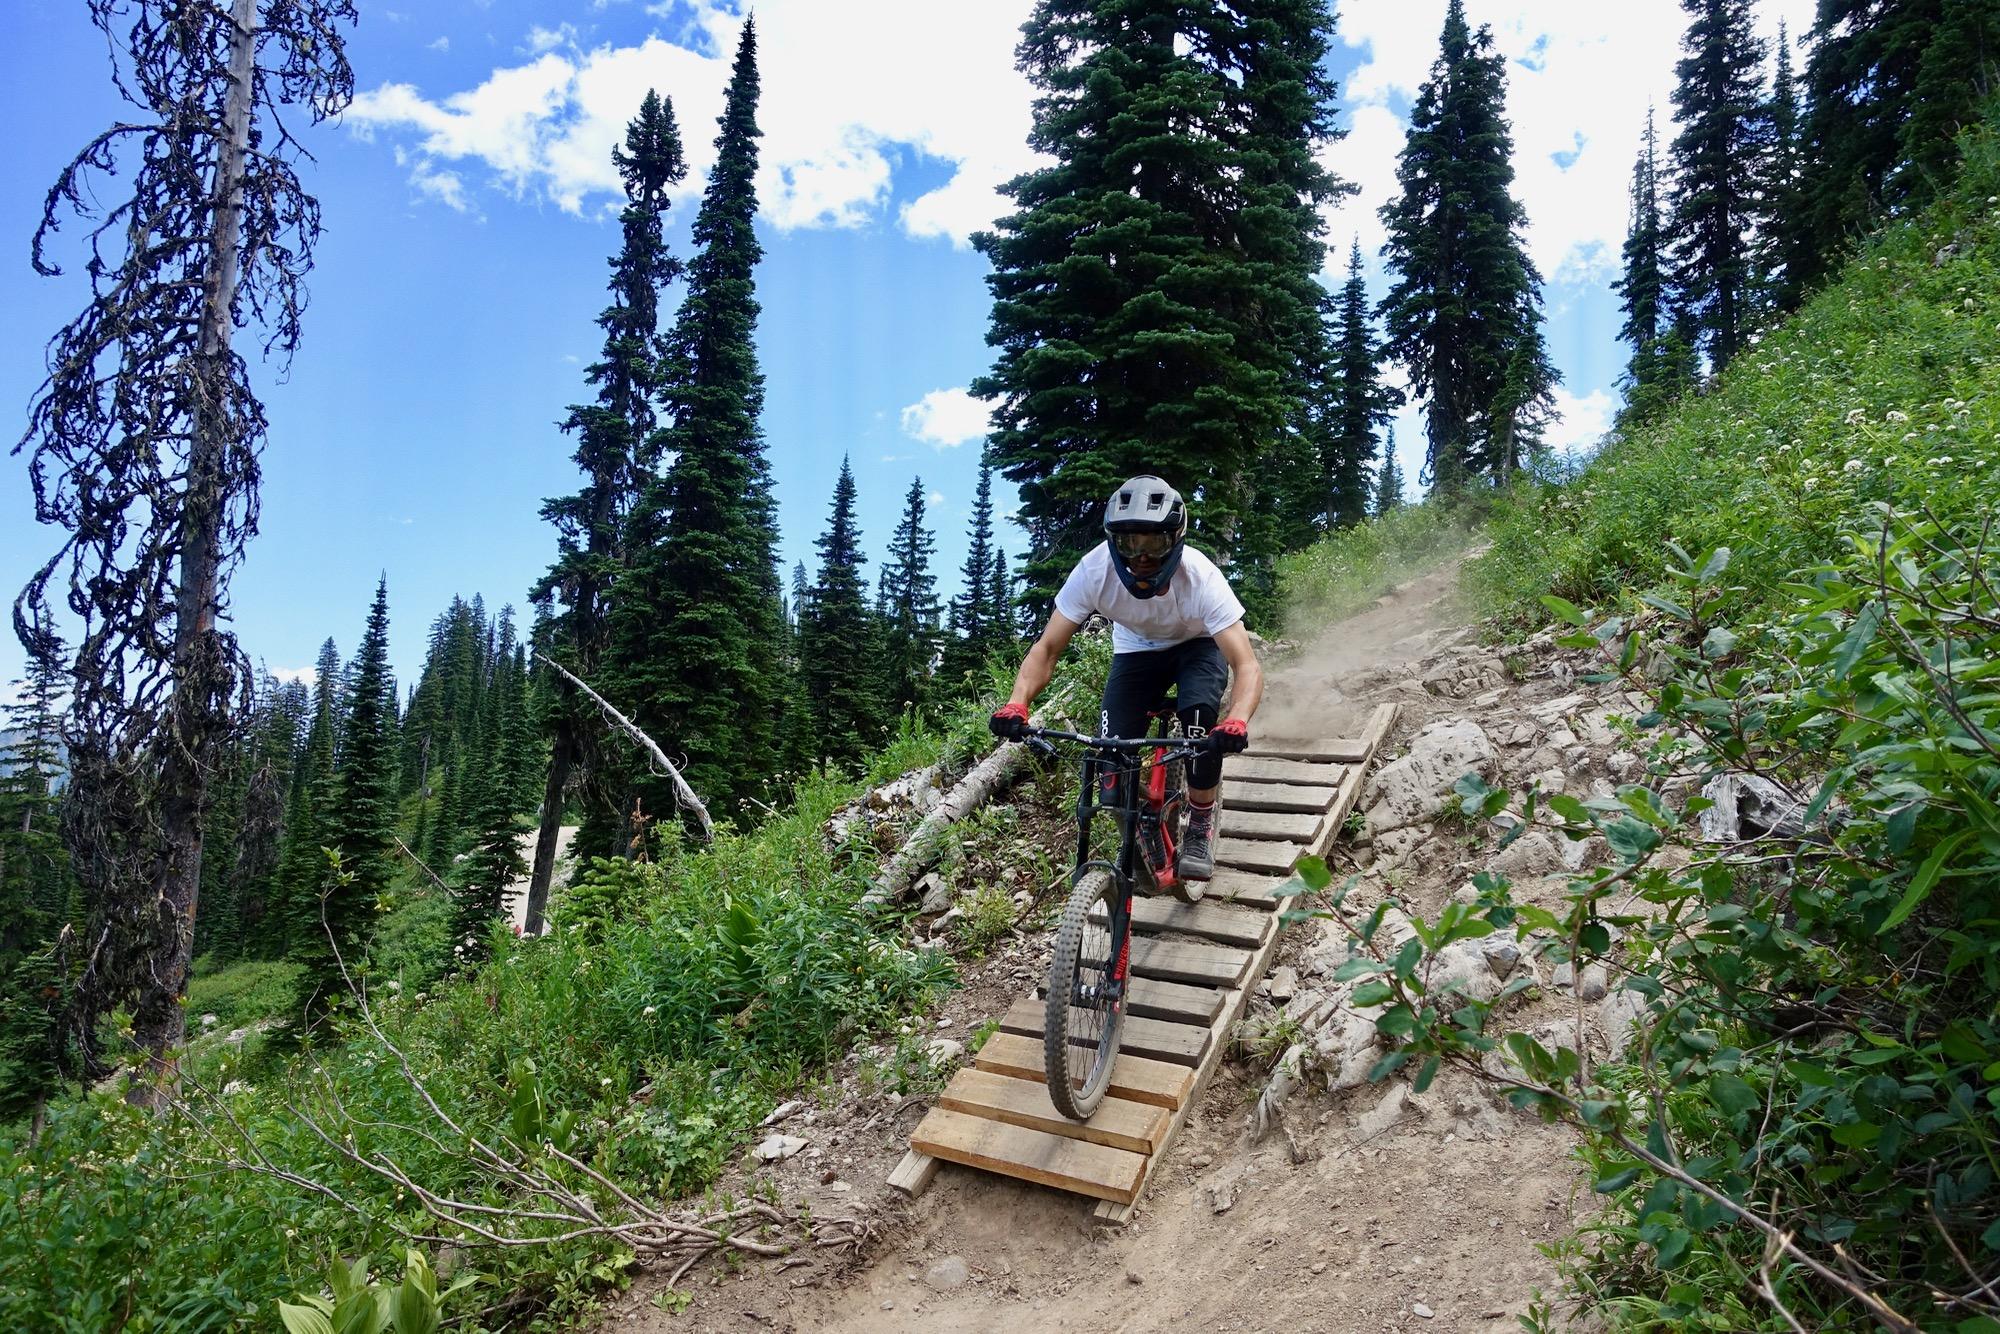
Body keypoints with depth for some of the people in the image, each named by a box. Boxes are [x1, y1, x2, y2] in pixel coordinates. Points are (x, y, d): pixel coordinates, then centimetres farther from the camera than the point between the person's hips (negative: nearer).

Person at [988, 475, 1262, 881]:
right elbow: (1047, 648, -27)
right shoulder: (1095, 570, -32)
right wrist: (1017, 704, -46)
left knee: (1199, 714, -32)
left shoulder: (1200, 577, -36)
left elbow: (1247, 666, -41)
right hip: (1136, 649, 2)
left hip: (1198, 646, -1)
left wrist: (1237, 721, -62)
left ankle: (1201, 825, -7)